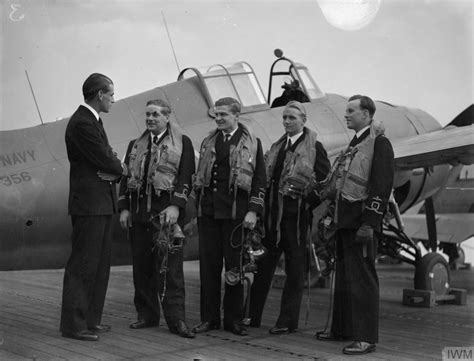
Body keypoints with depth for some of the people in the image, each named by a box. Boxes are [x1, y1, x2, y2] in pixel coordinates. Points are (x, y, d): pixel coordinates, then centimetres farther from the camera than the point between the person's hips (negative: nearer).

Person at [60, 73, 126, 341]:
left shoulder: (93, 121, 16)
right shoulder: (81, 123, -17)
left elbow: (107, 158, 13)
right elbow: (106, 161, -19)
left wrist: (112, 171, -8)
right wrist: (120, 169, 1)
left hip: (103, 203, 10)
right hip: (89, 203, -10)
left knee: (100, 265, 14)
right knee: (83, 265, -4)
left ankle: (91, 319, 23)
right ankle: (73, 324, 3)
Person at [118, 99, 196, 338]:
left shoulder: (182, 143, 5)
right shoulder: (135, 145, 18)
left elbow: (185, 177, -4)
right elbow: (126, 177, 15)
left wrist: (175, 206, -15)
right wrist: (124, 208, 5)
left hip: (166, 211, -4)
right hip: (138, 211, 5)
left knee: (169, 265, -7)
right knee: (141, 265, 6)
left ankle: (176, 318, -4)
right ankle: (146, 314, 16)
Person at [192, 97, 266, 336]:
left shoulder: (252, 144, 3)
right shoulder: (208, 142, 16)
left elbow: (260, 180, -1)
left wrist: (253, 211, -10)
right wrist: (197, 205, 12)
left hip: (235, 212, -4)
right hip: (207, 210, 4)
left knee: (235, 265, 2)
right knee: (208, 265, 5)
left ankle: (234, 319, 11)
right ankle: (209, 318, 13)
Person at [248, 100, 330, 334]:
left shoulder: (314, 148, -3)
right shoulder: (277, 146, 15)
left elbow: (325, 181, -6)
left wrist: (308, 201, -13)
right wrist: (262, 206, 9)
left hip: (296, 214, -6)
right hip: (272, 212, 6)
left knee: (294, 269, 3)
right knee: (263, 265, 10)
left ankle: (288, 321, 10)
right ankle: (252, 317, 18)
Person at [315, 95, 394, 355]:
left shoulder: (379, 143, -9)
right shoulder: (354, 144, 19)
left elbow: (381, 187, -17)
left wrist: (368, 224, -22)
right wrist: (333, 217, 18)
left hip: (362, 222, -9)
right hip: (344, 221, 9)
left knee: (362, 278, -7)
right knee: (343, 277, 15)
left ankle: (366, 338, -1)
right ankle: (341, 329, 26)